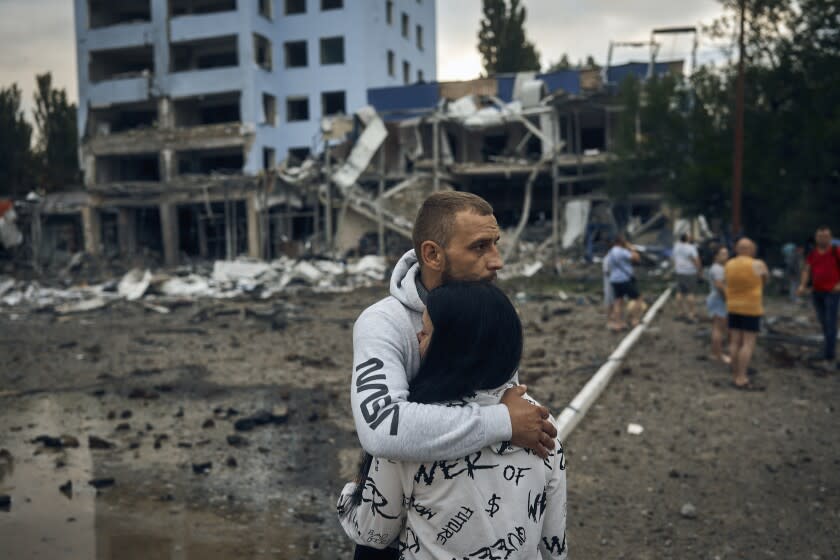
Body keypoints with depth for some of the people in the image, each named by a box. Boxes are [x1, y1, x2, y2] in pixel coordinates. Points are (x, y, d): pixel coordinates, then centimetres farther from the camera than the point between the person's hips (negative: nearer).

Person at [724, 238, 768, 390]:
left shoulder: (728, 266, 1)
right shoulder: (758, 265, -11)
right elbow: (766, 278, 9)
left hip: (733, 308, 5)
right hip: (751, 309, -5)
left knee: (735, 342, 7)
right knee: (748, 344, -4)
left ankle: (736, 376, 11)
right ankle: (741, 380, -7)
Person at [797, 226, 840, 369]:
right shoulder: (812, 254, 7)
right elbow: (806, 271, 6)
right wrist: (802, 285, -9)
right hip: (816, 292, 5)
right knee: (823, 323, 12)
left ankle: (828, 355, -8)